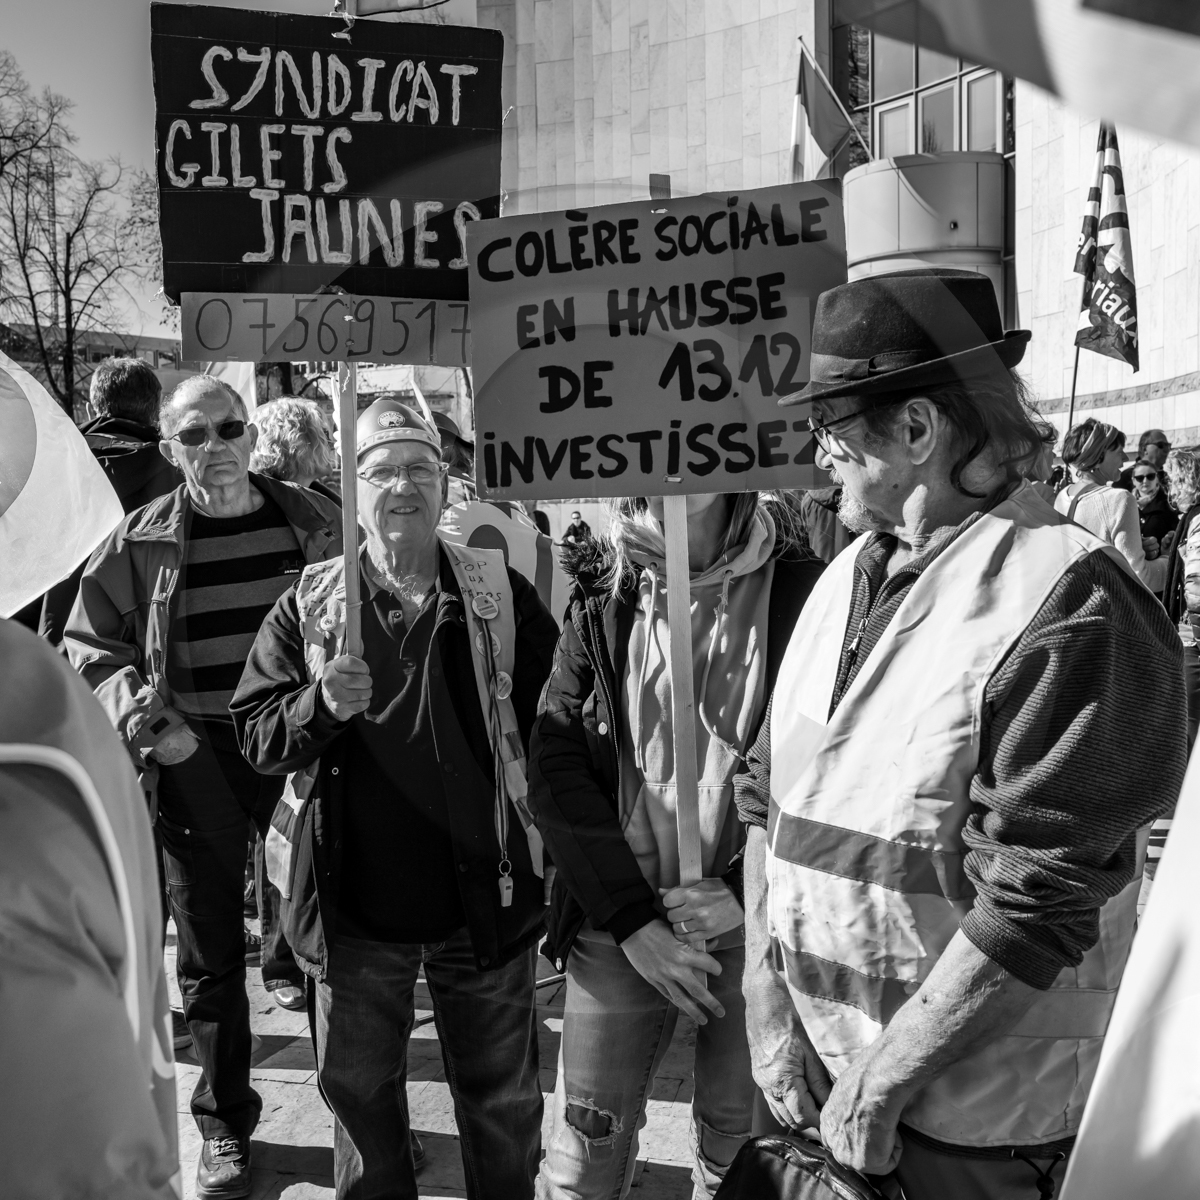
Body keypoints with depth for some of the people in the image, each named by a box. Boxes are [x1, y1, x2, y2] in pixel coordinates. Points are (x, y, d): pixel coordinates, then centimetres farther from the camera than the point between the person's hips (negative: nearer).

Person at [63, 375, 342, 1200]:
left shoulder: (317, 523, 1)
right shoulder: (139, 543, -1)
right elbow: (90, 645, 5)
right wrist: (147, 721, -10)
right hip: (194, 761, 0)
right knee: (210, 954, 11)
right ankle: (226, 1124, 31)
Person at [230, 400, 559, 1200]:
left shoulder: (501, 594, -3)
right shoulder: (308, 607, -1)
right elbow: (255, 734, -4)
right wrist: (320, 707, -23)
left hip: (483, 896, 0)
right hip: (355, 904, 1)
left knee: (503, 1099, 18)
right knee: (360, 1091, 21)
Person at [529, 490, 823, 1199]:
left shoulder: (800, 594, -7)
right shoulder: (602, 602, -1)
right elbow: (556, 770, -5)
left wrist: (745, 888, -14)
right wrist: (633, 918, -12)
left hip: (752, 923, -1)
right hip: (619, 923, 1)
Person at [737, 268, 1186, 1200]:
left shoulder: (1071, 608, -19)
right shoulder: (845, 578, 3)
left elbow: (1037, 904, -22)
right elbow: (769, 798, 4)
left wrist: (881, 1080, -16)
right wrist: (768, 1007, -1)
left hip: (973, 1123, -6)